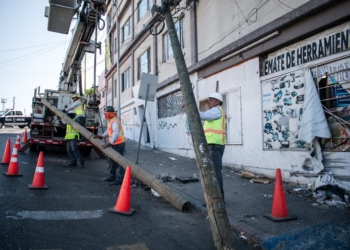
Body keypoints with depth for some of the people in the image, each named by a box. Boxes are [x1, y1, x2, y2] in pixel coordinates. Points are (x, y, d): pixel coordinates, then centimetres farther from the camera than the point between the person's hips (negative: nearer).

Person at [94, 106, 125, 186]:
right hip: (115, 144, 11)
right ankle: (112, 177, 28)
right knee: (111, 160, 18)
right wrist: (101, 136, 9)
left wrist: (109, 143, -33)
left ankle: (120, 179, -3)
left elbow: (116, 133, -30)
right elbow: (109, 131, 21)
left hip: (119, 144, -11)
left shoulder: (115, 121, -19)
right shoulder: (111, 121, 15)